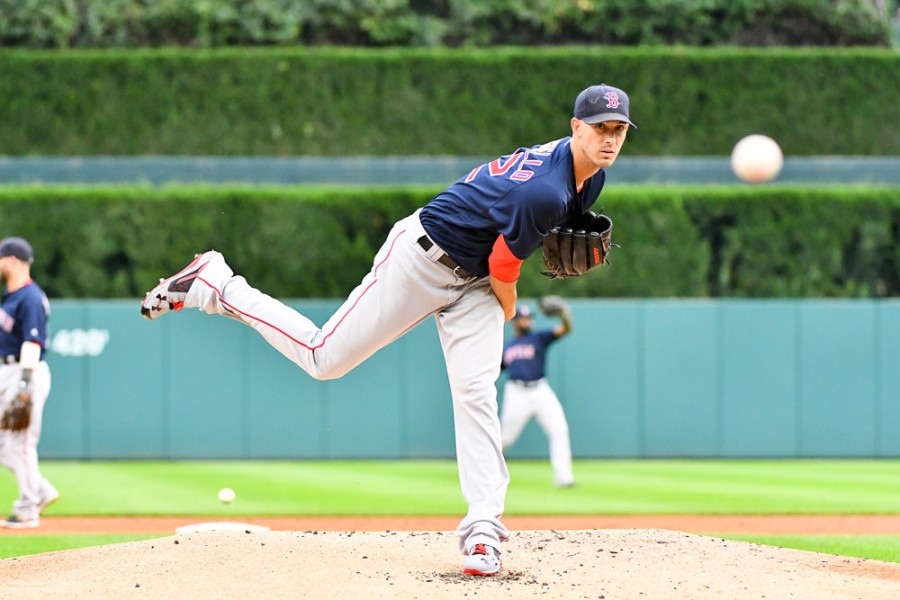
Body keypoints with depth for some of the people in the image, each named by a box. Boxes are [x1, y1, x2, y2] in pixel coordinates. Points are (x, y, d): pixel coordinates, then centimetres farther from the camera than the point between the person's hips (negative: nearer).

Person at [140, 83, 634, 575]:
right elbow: (502, 266, -20)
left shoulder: (590, 174, -3)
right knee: (324, 357, -1)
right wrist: (507, 308, 1)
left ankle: (483, 527, -11)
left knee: (476, 392, -9)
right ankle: (215, 286, 14)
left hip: (472, 284, 8)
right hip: (421, 257, -8)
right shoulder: (543, 192, -33)